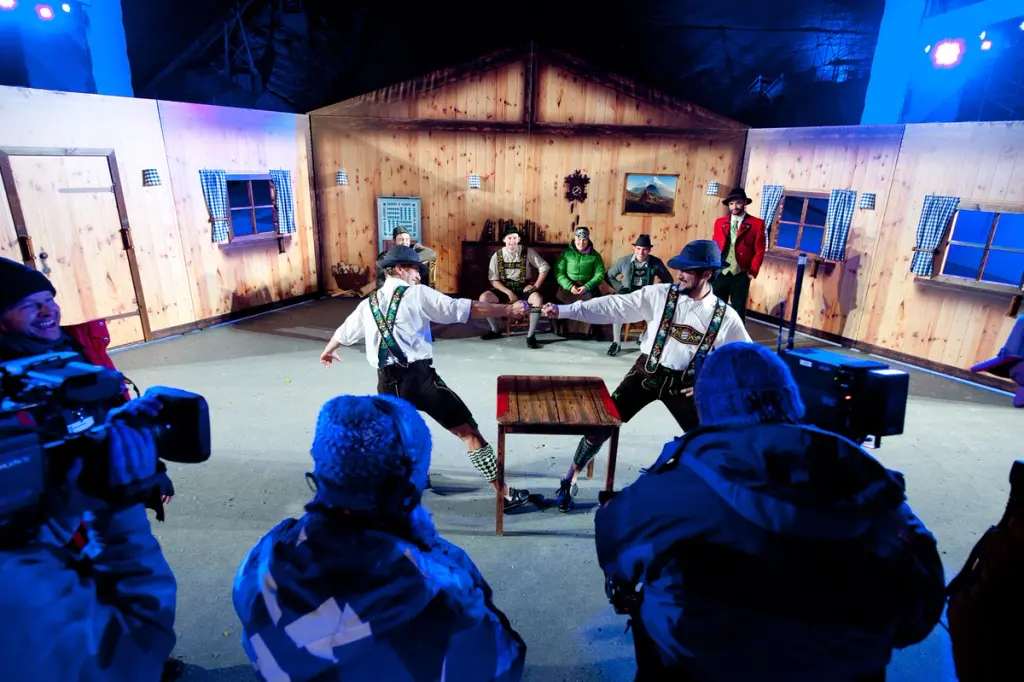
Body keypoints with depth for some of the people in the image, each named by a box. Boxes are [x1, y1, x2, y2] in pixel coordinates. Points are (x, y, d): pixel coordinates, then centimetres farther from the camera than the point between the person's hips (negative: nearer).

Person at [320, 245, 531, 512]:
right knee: (469, 432, 1)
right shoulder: (418, 293, 2)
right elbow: (466, 309, -6)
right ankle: (505, 495, 4)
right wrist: (509, 310, -2)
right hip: (420, 376, -5)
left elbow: (343, 332, 35)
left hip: (387, 383, 6)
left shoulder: (368, 304, 18)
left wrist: (327, 351, 57)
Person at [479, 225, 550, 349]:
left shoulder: (527, 252, -5)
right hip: (505, 287, 2)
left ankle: (531, 335, -18)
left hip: (523, 286, -2)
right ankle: (495, 331, -1)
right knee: (484, 298, -22)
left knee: (538, 299, -34)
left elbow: (544, 267, 0)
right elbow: (494, 280, -5)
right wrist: (509, 292, -18)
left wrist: (536, 285, -9)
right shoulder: (497, 255, -3)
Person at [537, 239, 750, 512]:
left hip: (684, 384, 1)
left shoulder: (726, 316, -7)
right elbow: (614, 306, -13)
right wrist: (564, 310, -21)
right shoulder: (659, 295, -9)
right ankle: (570, 480, 16)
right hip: (646, 373, 0)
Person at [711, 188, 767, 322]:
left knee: (738, 310, 5)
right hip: (720, 272, 3)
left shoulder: (757, 224, -1)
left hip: (741, 274, -3)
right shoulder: (720, 222, 9)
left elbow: (759, 251, -2)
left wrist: (752, 272, -8)